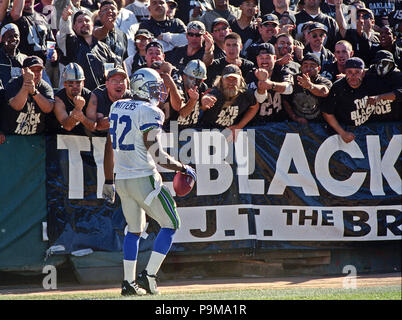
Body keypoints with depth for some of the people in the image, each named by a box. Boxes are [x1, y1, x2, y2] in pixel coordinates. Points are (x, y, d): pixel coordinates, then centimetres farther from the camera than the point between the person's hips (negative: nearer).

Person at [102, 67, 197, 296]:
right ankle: (149, 275, -4)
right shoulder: (149, 112, -12)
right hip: (144, 178, -8)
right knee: (170, 224, 4)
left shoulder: (117, 107, 11)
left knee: (134, 230, 18)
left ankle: (129, 282, 14)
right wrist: (182, 168, -4)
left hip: (121, 180, 8)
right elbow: (156, 154, -16)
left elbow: (110, 148, 15)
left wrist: (109, 181, 22)